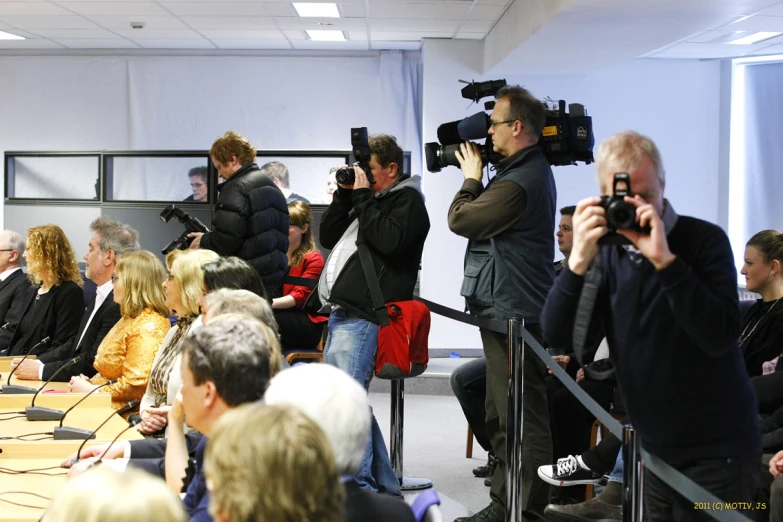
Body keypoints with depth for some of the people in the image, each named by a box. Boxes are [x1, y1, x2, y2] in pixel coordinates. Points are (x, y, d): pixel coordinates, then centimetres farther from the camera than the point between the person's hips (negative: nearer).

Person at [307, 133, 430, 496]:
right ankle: (381, 485, 20)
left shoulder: (408, 200, -1)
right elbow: (328, 238, 21)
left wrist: (363, 197, -9)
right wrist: (345, 194, 11)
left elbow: (389, 241, -19)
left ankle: (359, 487, -12)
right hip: (341, 313, 10)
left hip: (362, 316, -10)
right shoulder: (368, 200, 23)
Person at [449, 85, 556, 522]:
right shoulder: (535, 170, 14)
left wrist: (471, 178, 1)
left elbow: (460, 220, -15)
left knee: (521, 417, -5)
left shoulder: (518, 182, -21)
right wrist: (479, 179, 7)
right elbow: (487, 218, 17)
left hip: (512, 314, -11)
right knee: (502, 415, 18)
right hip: (512, 309, 11)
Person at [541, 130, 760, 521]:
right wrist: (579, 260, -23)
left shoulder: (704, 240, -12)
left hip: (718, 452, -5)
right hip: (657, 451, 5)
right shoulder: (607, 251, 1)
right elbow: (556, 336, -9)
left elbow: (719, 337, -25)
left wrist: (664, 260, -31)